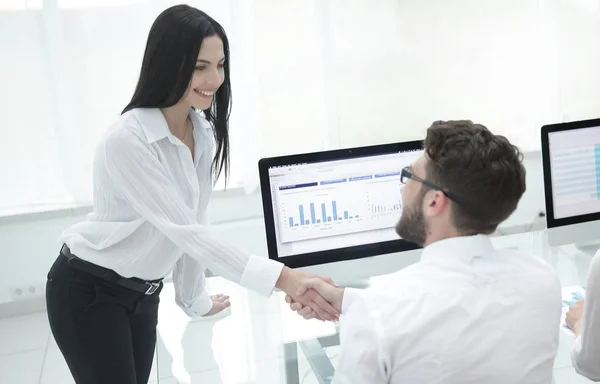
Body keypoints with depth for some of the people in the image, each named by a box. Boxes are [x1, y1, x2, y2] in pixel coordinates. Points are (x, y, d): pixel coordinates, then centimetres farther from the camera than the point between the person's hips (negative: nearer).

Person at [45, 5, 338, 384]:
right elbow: (183, 231, -31)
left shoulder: (204, 131, -4)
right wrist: (281, 277, -38)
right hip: (88, 292, -6)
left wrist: (195, 298, 10)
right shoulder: (127, 140, -28)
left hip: (143, 291, 6)